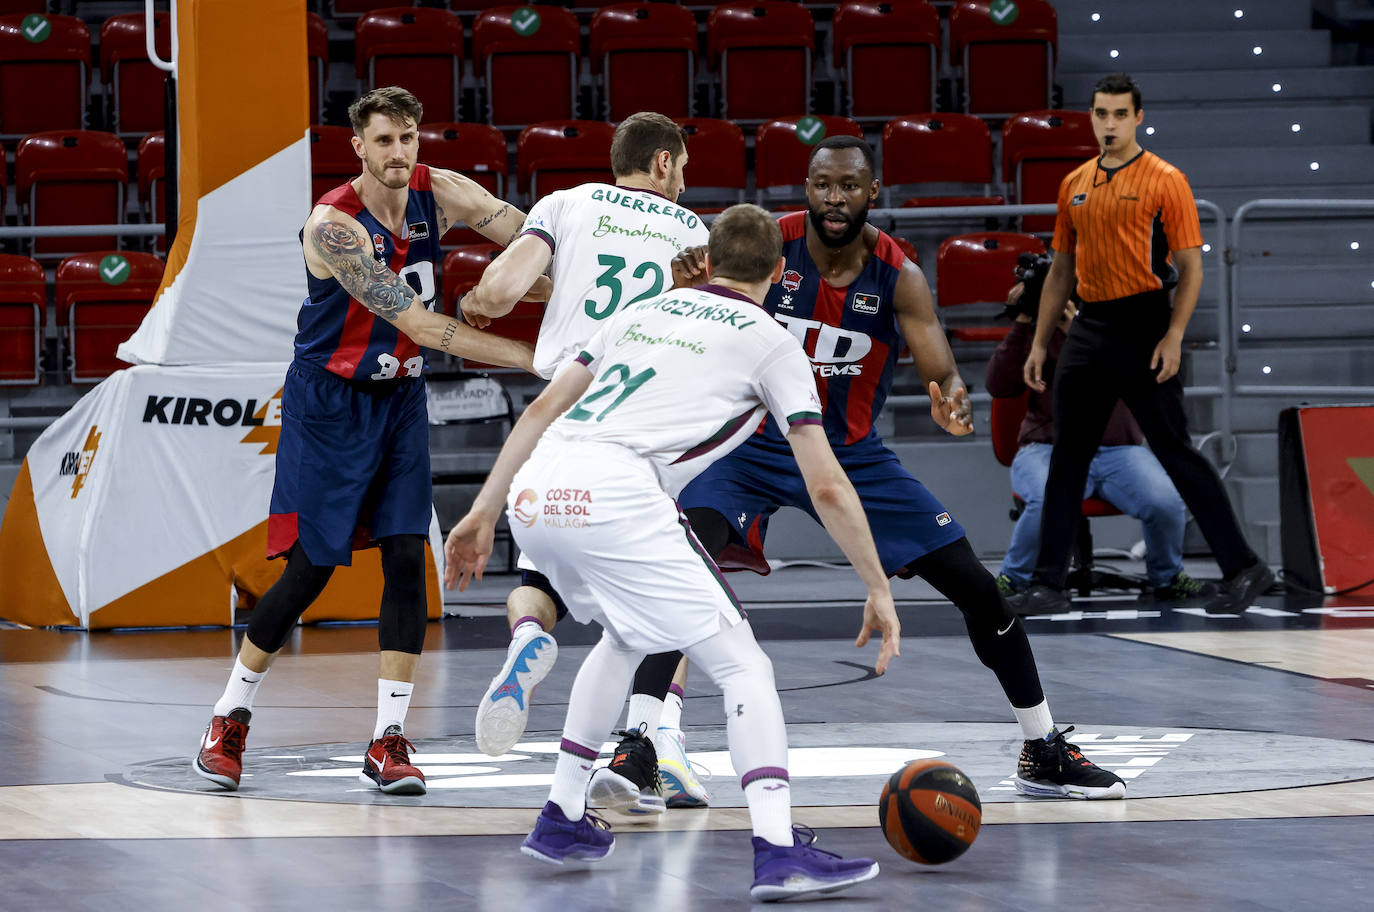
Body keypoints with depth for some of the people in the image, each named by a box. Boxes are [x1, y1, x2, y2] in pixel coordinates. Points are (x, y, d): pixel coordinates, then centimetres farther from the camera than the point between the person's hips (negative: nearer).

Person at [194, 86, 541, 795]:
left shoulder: (438, 194, -6)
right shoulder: (334, 225, -25)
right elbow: (417, 323, -29)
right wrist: (532, 358, -33)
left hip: (399, 398, 5)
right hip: (329, 403, -5)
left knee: (406, 557, -6)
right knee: (311, 567, -3)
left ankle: (389, 740, -2)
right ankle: (230, 719, 14)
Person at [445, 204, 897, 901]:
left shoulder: (642, 312, 29)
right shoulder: (771, 343, 13)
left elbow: (543, 408, 26)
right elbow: (827, 487, 7)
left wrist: (483, 513, 29)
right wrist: (879, 591, 14)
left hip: (534, 498, 6)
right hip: (615, 497, -6)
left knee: (624, 637, 33)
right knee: (742, 664, 0)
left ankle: (562, 818, 33)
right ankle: (778, 851, -17)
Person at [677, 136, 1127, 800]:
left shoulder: (898, 277, -12)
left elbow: (944, 376, -17)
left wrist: (953, 404, -41)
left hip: (851, 452, 2)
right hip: (755, 445, -2)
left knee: (978, 588, -1)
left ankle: (1044, 754, 15)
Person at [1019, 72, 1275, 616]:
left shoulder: (1165, 181, -5)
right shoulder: (1075, 185, 13)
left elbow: (1191, 267, -7)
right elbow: (1062, 270, 19)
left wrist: (1173, 337, -17)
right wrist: (1039, 343, 15)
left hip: (1143, 327, -6)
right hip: (1089, 328, 6)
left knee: (1175, 451, -6)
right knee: (1067, 456, 5)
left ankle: (1242, 569, 1)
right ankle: (1048, 582, 10)